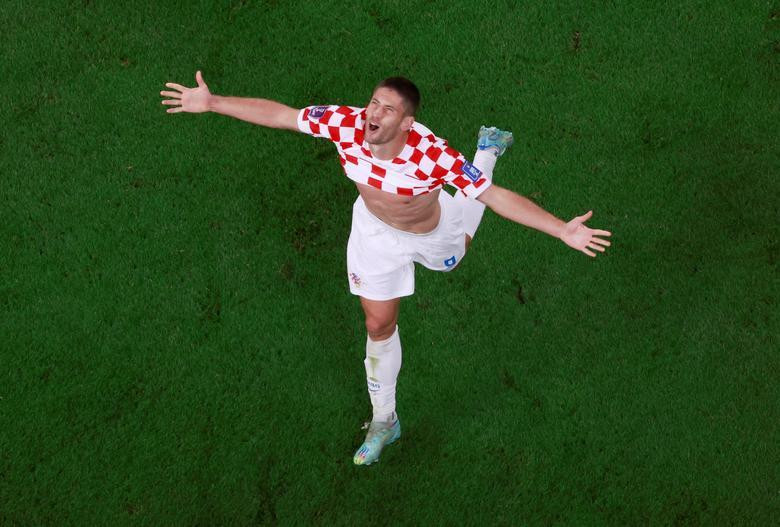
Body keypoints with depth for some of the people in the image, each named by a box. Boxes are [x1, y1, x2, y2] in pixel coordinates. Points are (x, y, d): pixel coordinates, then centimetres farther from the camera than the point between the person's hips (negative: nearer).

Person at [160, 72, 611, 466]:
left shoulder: (432, 154, -43)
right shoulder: (346, 123, -33)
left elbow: (498, 197, -42)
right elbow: (280, 114, -20)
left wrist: (563, 230, -50)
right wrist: (212, 102, -16)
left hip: (436, 235, -2)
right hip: (376, 232, 3)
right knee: (379, 325, 11)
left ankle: (488, 149, 58)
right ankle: (384, 421, 34)